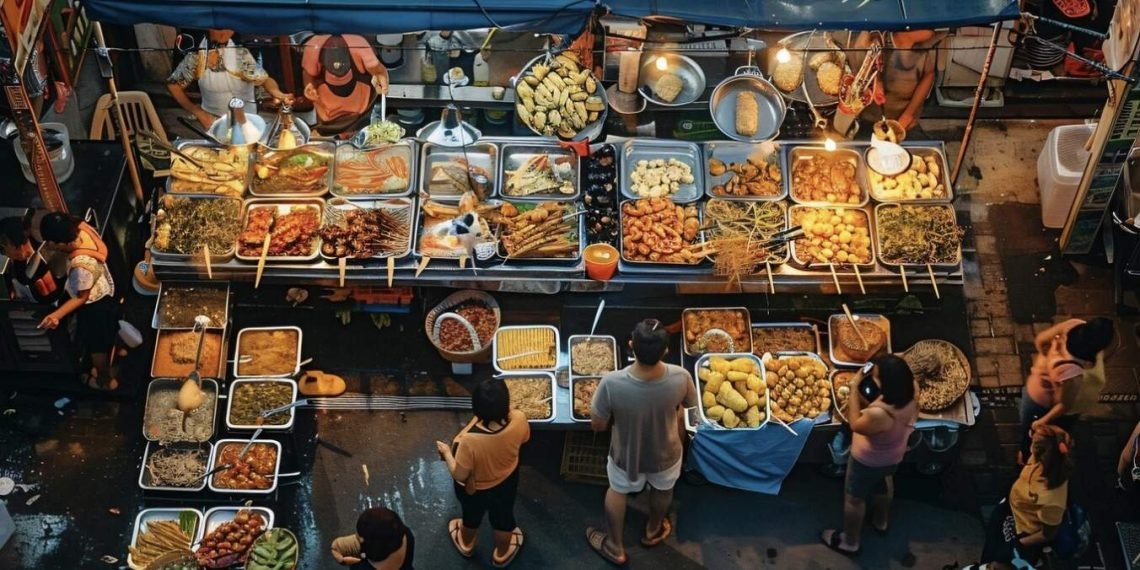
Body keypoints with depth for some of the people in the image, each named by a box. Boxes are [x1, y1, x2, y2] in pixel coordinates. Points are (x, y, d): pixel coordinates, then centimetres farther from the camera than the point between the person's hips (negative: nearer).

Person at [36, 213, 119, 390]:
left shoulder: (81, 265, -43)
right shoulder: (82, 229, -23)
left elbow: (82, 298, -26)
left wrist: (57, 315, -28)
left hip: (94, 306, -8)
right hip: (105, 293, 8)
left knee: (96, 346, 21)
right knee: (103, 341, 33)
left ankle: (105, 380, 47)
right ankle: (104, 368, 58)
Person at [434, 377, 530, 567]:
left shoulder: (470, 440, -45)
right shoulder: (518, 420, -34)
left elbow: (459, 475, -27)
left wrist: (447, 452, -10)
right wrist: (504, 409, 2)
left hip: (475, 489, -2)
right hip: (506, 481, 2)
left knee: (472, 516, 32)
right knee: (503, 516, 32)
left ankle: (466, 544, 63)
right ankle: (502, 554, 59)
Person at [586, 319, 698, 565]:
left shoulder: (612, 384, -38)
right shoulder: (680, 378, -33)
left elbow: (597, 425, -20)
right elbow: (690, 404, -8)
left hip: (626, 455, -1)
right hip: (665, 454, 1)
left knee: (617, 491, 32)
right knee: (662, 490, 34)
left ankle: (614, 547, 52)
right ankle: (653, 531, 62)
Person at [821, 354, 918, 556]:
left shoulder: (879, 414, -47)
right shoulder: (911, 389, -27)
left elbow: (856, 425, -25)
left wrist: (855, 391, -24)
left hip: (869, 461, -7)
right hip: (894, 455, 7)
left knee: (854, 498, 21)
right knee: (883, 483, 37)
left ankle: (850, 542, 44)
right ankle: (881, 520, 64)